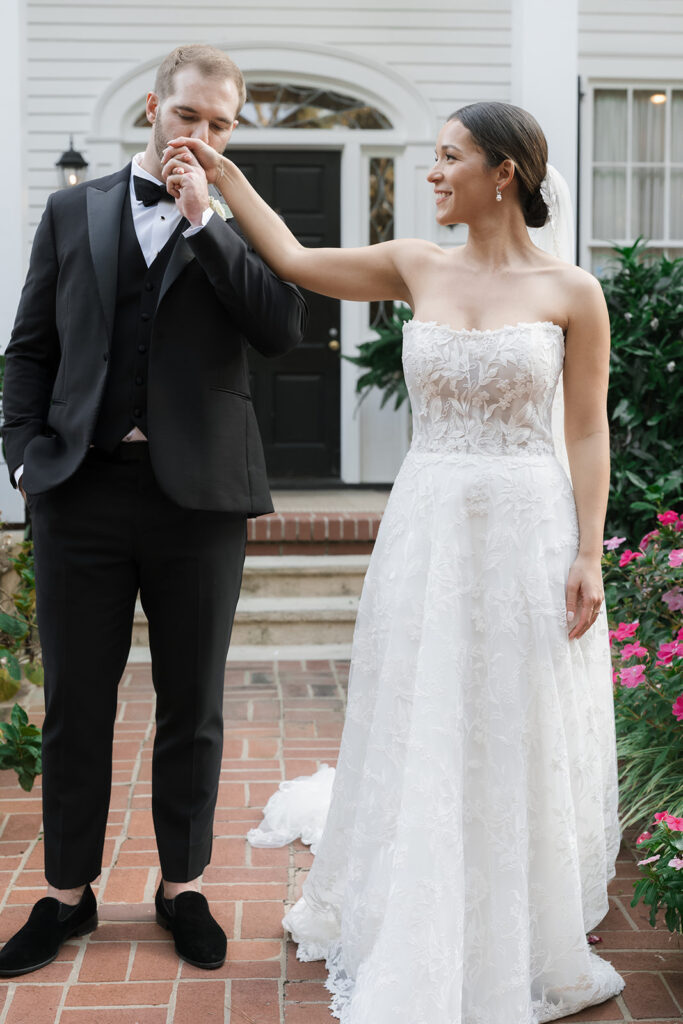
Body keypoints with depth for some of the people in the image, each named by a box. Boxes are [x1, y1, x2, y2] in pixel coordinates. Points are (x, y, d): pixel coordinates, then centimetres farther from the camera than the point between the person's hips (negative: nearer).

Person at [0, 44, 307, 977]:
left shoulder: (240, 224, 7)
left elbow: (283, 330, -10)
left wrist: (203, 217, -11)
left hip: (200, 495, -1)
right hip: (81, 487, 1)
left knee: (193, 707, 9)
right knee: (76, 702, 8)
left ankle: (184, 888, 25)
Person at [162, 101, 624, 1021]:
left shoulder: (571, 291, -3)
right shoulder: (418, 269, 6)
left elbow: (587, 433, -3)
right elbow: (295, 261, 12)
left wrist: (589, 554, -8)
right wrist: (224, 175, 8)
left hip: (527, 530, -3)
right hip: (427, 527, 3)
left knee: (520, 744, 6)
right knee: (421, 737, 10)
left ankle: (520, 946, 26)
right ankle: (420, 944, 30)